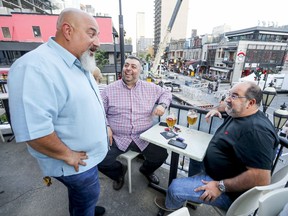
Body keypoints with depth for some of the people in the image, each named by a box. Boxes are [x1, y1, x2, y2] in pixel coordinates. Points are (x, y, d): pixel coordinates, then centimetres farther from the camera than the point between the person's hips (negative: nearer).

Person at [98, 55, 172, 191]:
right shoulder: (109, 89, 1)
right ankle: (119, 171, 24)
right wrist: (105, 127, -14)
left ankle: (146, 170, 29)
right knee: (101, 162, -16)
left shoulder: (150, 88, 5)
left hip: (144, 137, 2)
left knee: (161, 155, -10)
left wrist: (162, 105, -2)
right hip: (117, 138, -1)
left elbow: (166, 93, 18)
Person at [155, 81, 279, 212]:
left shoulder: (256, 130, -31)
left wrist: (221, 186, -29)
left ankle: (170, 206, 26)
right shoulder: (238, 113, -1)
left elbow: (262, 178, -34)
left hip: (231, 192, -10)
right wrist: (217, 109, 7)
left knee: (175, 187, -9)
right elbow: (229, 107, 25)